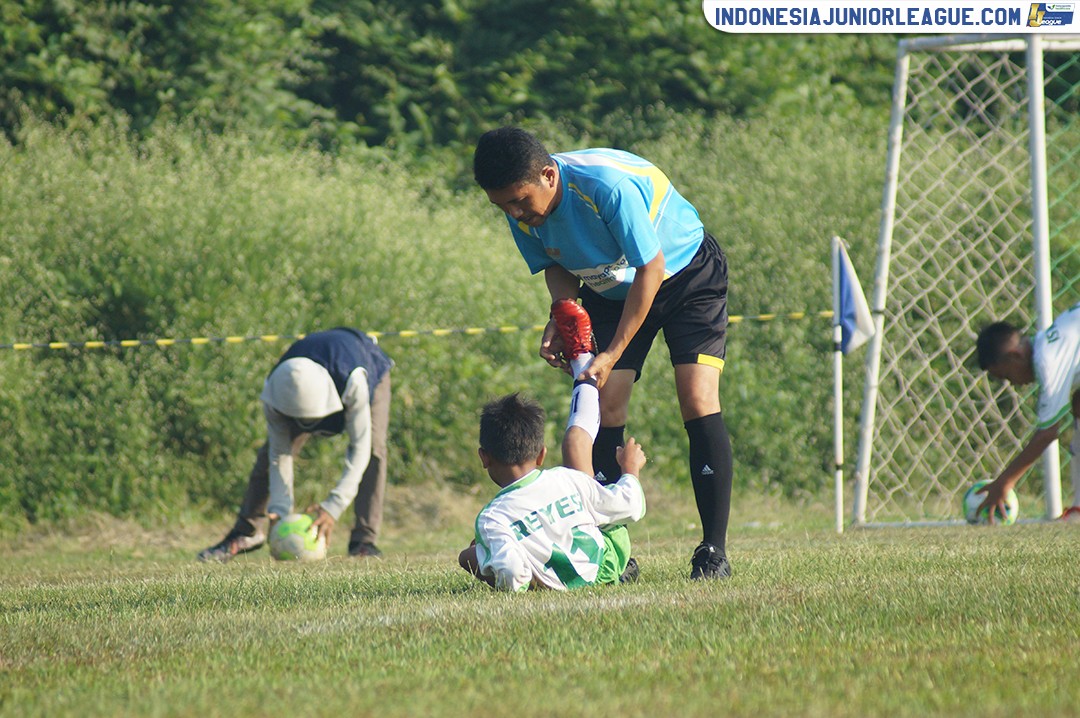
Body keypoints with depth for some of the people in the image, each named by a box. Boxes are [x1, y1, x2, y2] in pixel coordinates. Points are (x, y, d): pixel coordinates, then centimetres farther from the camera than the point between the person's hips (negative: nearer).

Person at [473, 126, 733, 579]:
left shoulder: (609, 186, -36)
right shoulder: (523, 213, -16)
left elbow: (650, 270, -28)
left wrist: (612, 355, -27)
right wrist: (560, 319, -18)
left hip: (685, 274, -6)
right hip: (612, 292, 6)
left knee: (698, 402, -17)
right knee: (606, 407, -9)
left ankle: (714, 550, -11)